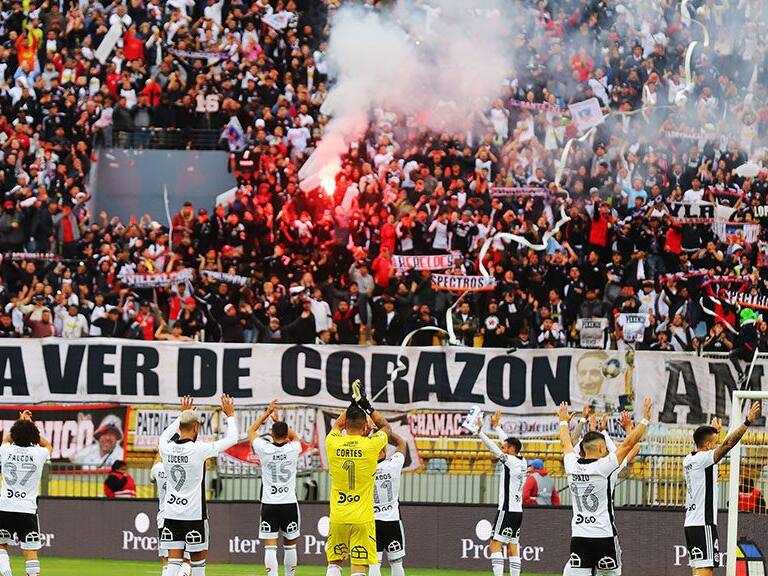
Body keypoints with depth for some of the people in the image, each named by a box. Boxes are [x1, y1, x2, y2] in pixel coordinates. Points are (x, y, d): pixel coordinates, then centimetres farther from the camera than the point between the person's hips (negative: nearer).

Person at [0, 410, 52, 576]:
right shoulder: (39, 454, -5)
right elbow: (48, 446, 22)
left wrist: (20, 422, 32)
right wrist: (30, 426, 20)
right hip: (28, 509, -1)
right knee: (30, 550, -1)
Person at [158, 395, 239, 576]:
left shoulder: (166, 448, -2)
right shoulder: (199, 449, -13)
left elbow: (165, 435, 26)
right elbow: (232, 439, -2)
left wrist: (182, 414, 36)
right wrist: (230, 415, 14)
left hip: (171, 512, 4)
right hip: (194, 514, -4)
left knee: (174, 561, 0)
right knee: (198, 559, 11)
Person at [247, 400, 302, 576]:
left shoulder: (264, 449, -7)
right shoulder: (293, 449, -4)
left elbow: (251, 431, 13)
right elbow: (294, 436, 23)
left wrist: (267, 413, 17)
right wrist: (278, 421, 23)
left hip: (269, 504, -1)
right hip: (289, 503, 1)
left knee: (270, 547, -5)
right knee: (290, 545, 15)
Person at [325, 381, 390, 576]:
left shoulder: (333, 443, -2)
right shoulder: (371, 445, -9)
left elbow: (337, 425, 24)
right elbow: (385, 427, 15)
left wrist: (353, 403, 23)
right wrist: (366, 405, 17)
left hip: (337, 516, 3)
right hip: (362, 518, -3)